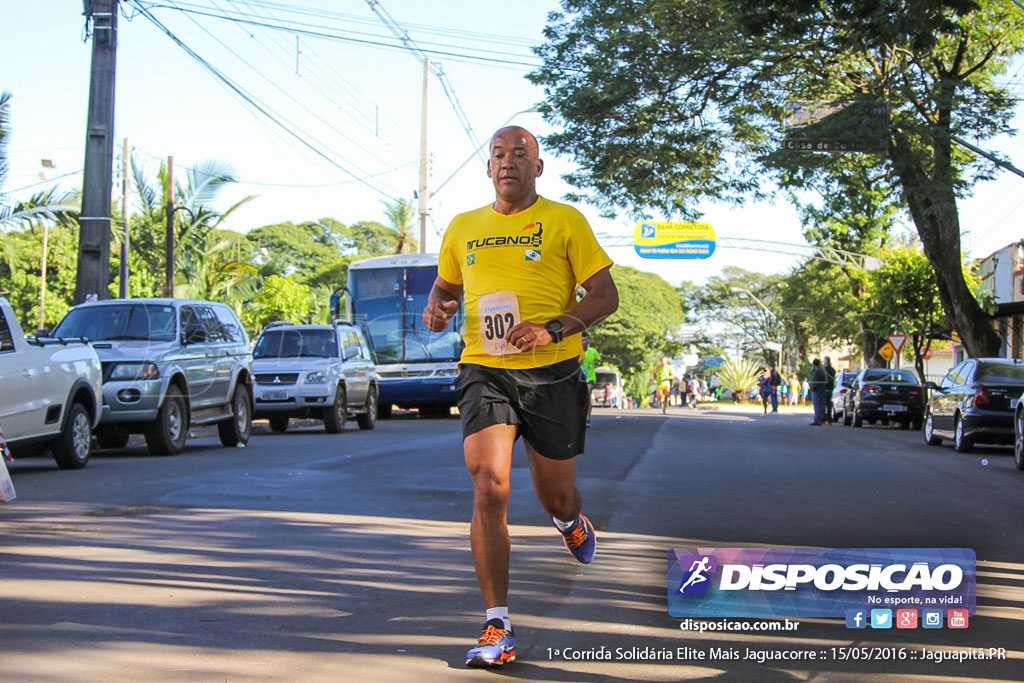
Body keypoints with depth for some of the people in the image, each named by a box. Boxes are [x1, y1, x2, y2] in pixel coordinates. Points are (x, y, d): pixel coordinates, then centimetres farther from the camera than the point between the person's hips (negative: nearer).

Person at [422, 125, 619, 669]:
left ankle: (571, 521, 51)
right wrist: (436, 308, 3)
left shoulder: (564, 221, 2)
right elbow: (446, 286, 28)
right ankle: (497, 628, -11)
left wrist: (552, 328, -15)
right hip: (485, 372, 1)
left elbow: (606, 297, 0)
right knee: (490, 488, -17)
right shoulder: (463, 228, 12)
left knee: (555, 497, 9)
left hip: (553, 373, -1)